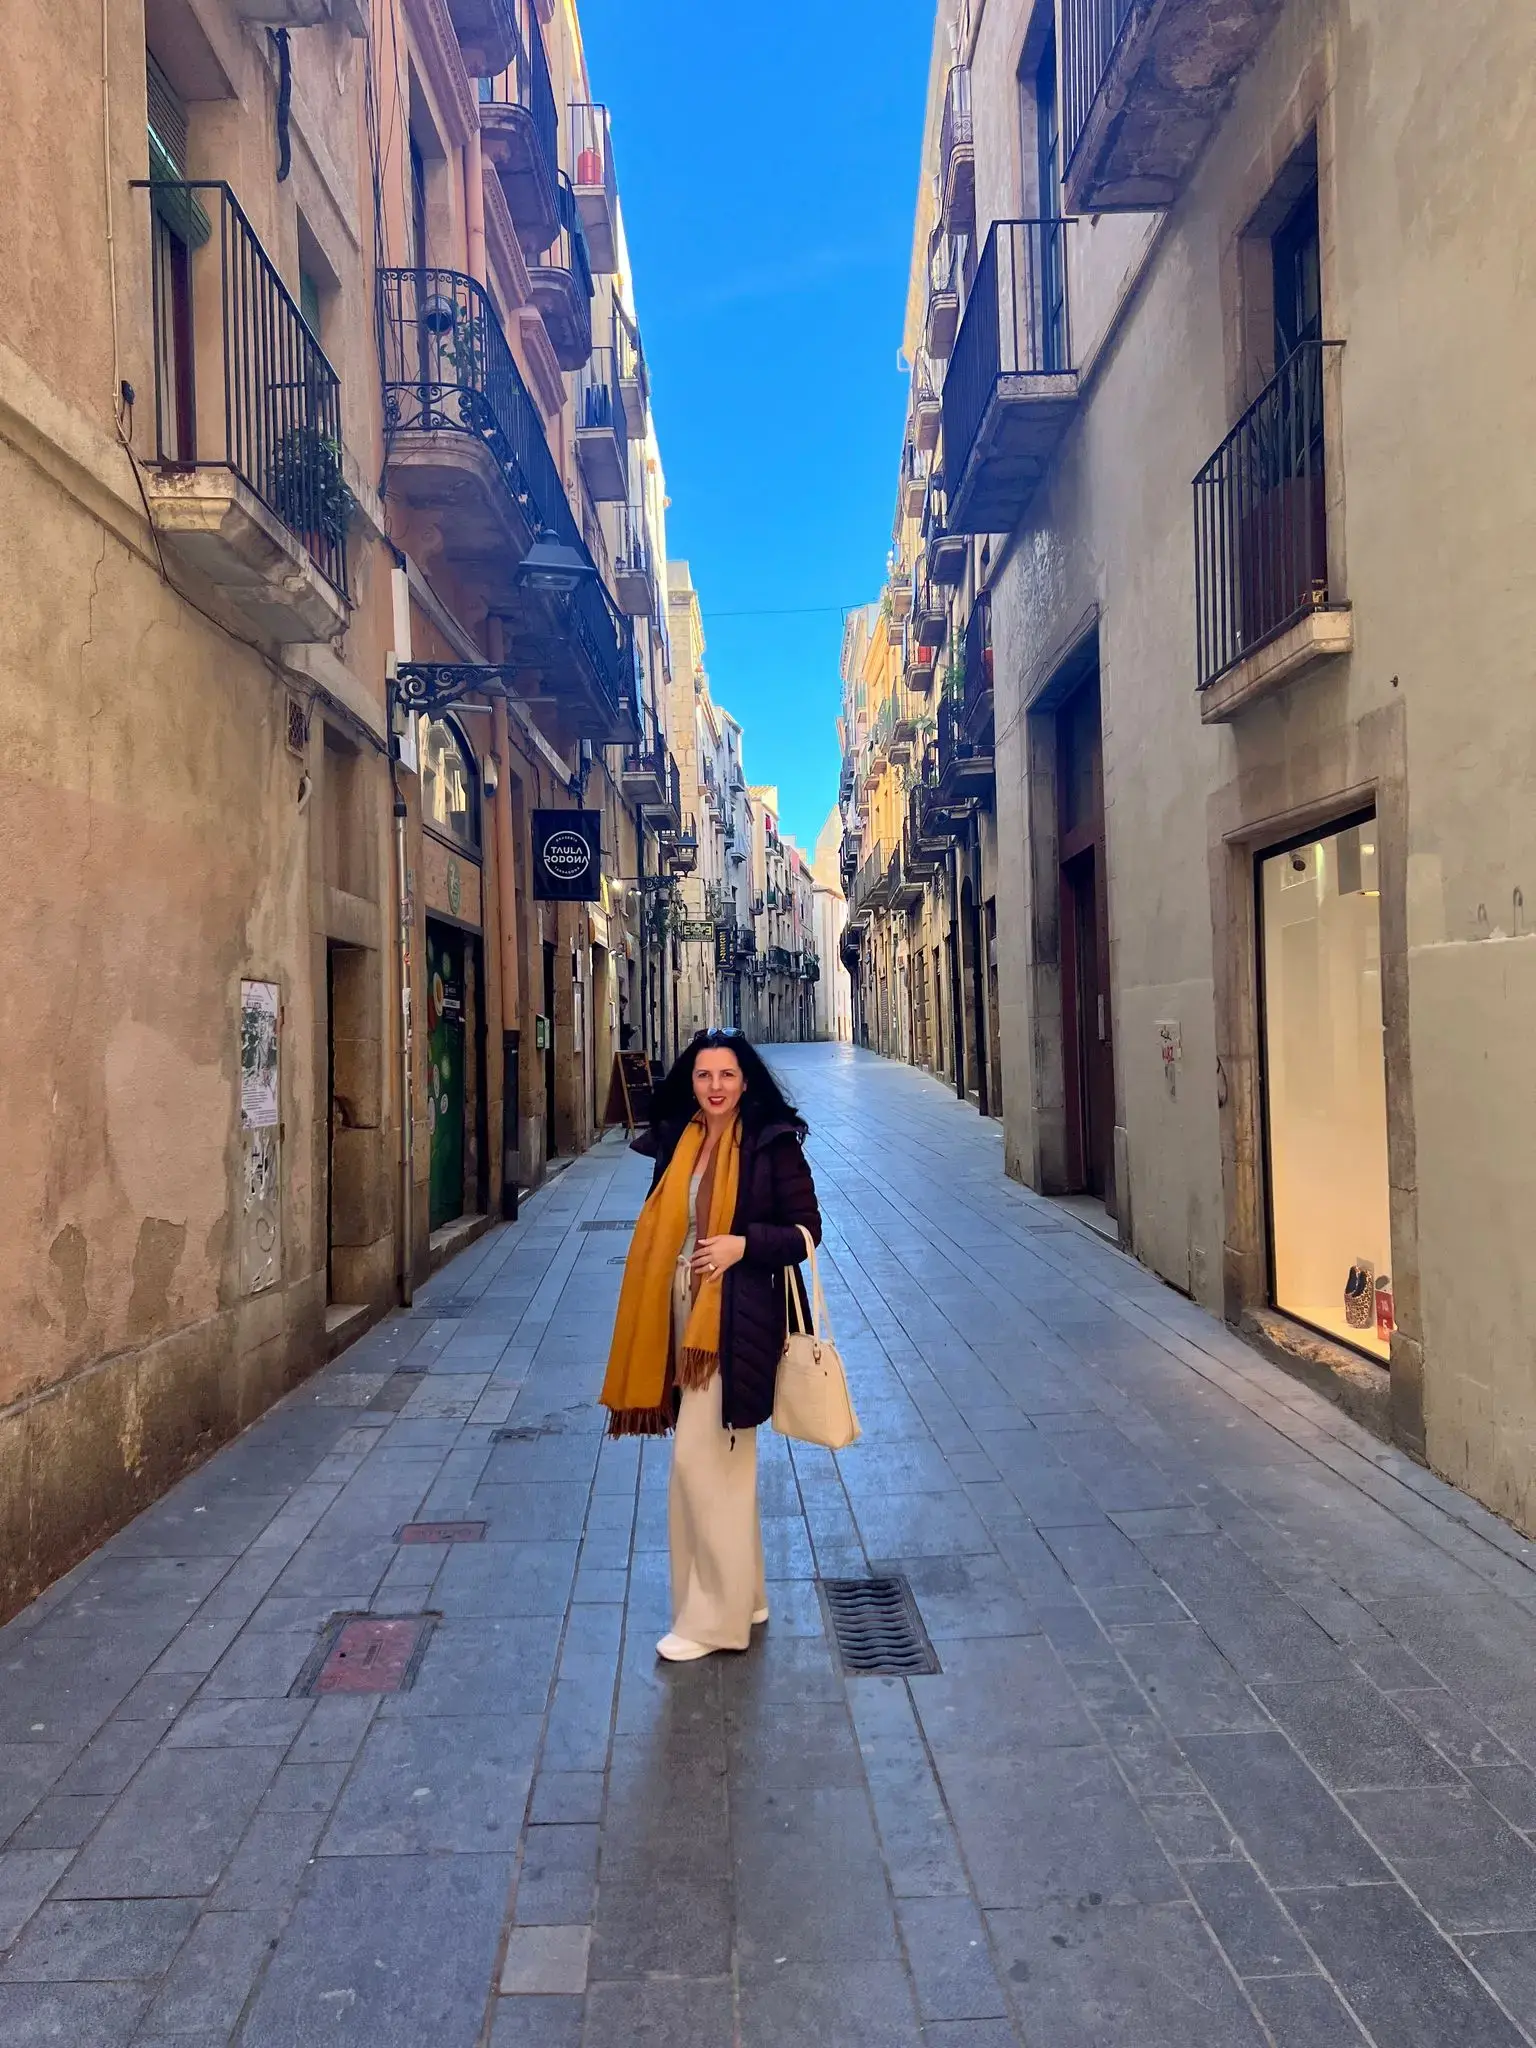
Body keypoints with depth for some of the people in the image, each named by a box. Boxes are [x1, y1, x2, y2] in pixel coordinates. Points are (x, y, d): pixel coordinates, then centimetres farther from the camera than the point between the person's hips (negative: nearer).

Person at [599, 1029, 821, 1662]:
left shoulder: (772, 1145, -9)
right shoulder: (676, 1144, 8)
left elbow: (806, 1229, -7)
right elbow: (659, 1230, 14)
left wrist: (743, 1243, -22)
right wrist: (661, 1318, 8)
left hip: (736, 1320, -6)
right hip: (681, 1314, 7)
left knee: (701, 1458, -4)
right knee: (725, 1460, 16)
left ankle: (713, 1614, 11)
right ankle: (744, 1595, 30)